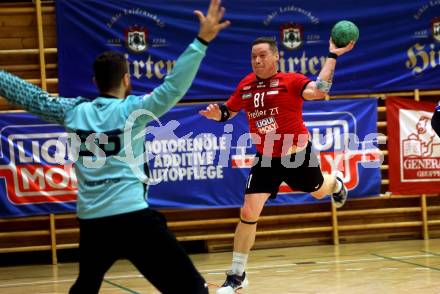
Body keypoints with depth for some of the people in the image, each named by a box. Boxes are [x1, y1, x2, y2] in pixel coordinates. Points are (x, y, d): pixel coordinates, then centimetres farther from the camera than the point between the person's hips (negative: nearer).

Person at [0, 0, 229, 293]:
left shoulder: (74, 112, 7)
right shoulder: (132, 110, -5)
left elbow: (29, 95, 17)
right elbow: (174, 87, -17)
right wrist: (201, 41, -20)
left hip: (90, 220, 6)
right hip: (133, 217, -5)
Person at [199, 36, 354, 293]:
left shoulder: (291, 81, -17)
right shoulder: (246, 85, -3)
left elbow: (319, 91, -35)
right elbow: (229, 111, 12)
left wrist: (333, 57, -37)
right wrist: (217, 114, -11)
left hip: (297, 154, -2)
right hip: (266, 159, 3)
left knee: (319, 191, 24)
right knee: (248, 214, -8)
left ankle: (336, 184, 67)